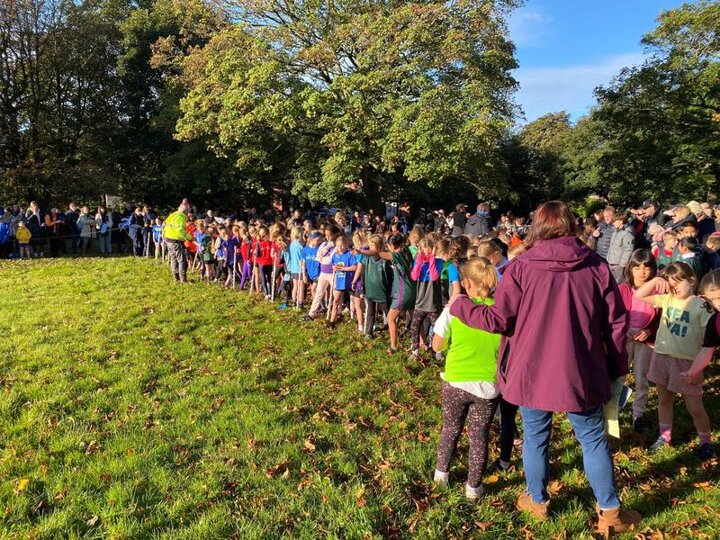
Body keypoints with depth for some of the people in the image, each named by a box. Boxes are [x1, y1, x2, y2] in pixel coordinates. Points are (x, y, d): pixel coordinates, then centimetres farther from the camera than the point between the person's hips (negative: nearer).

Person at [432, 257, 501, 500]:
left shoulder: (454, 309, -11)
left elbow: (437, 345, -2)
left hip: (456, 382, 0)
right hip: (488, 386, 0)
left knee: (451, 428, 23)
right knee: (479, 435, 16)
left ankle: (441, 473, 39)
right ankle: (473, 487, 27)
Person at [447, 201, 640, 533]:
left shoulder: (521, 267, -10)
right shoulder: (597, 266, -4)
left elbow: (500, 320, -10)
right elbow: (616, 323, 0)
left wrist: (460, 307, 6)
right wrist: (617, 369, 13)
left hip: (531, 373, -1)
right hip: (580, 374, 1)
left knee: (536, 437, 17)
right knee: (594, 440, 17)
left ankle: (537, 501, 35)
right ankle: (610, 512, 28)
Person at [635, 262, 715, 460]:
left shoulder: (701, 306, -9)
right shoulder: (667, 299, 3)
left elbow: (708, 341, -11)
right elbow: (639, 296, 4)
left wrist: (698, 367, -15)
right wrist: (655, 281, -8)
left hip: (686, 362, -5)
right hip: (662, 357, 5)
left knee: (694, 407, 3)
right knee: (664, 400, 17)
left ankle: (706, 442, 24)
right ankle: (665, 436, 33)